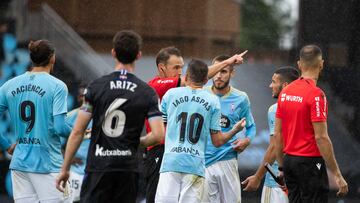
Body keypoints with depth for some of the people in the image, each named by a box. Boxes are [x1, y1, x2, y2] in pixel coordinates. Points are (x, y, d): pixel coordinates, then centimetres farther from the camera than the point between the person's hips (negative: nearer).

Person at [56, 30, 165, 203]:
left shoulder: (96, 87, 0)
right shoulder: (147, 93, 1)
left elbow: (77, 132, -1)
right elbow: (158, 135, -8)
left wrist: (65, 169, 6)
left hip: (97, 165, -1)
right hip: (128, 167, 1)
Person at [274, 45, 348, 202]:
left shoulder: (285, 92, 7)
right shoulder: (316, 94, -14)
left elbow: (277, 134, 11)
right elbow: (321, 137, -18)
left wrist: (282, 167, 19)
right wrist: (337, 174, -15)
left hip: (289, 160, 7)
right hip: (310, 162, -7)